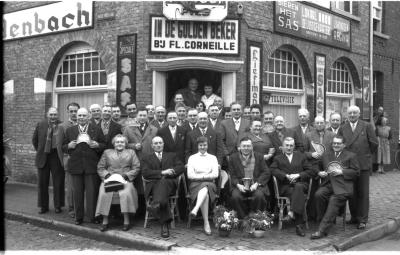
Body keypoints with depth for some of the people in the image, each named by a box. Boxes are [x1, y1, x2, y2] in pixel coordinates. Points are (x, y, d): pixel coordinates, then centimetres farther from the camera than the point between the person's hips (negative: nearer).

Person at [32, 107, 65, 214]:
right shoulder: (40, 125, 2)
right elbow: (34, 140, 15)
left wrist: (64, 152, -4)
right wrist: (39, 151, 11)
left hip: (57, 157, -2)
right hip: (43, 157, 3)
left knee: (58, 183, 4)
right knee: (42, 183, 9)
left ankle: (58, 206, 17)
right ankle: (43, 206, 20)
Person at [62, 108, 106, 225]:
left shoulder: (97, 129, 7)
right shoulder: (70, 130, 12)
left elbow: (105, 145, 6)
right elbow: (63, 147, 14)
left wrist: (97, 145, -13)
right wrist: (69, 146, -7)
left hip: (92, 166, -2)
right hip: (76, 166, 2)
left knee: (92, 192, 0)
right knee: (77, 192, 6)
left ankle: (92, 216, 10)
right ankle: (78, 217, 15)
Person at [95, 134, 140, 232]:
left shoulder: (131, 152, 20)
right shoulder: (107, 152, 22)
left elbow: (136, 168, 9)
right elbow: (100, 168, 15)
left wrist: (126, 175, -6)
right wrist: (107, 175, -5)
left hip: (125, 180, -1)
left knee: (126, 193, -33)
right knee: (104, 193, -30)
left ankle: (126, 221, -26)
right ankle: (105, 221, -22)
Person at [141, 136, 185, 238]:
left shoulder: (172, 155, 28)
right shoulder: (146, 158, 23)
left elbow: (181, 167, 12)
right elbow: (145, 173, 4)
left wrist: (170, 172, -8)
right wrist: (162, 172, -10)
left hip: (170, 183, 0)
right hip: (153, 185, 0)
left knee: (163, 181, -37)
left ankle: (156, 204, -62)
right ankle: (165, 224, -43)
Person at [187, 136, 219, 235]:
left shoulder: (213, 158, 18)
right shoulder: (192, 158, 16)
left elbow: (215, 174, 5)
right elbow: (189, 175, 3)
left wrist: (201, 176, -7)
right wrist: (206, 176, -5)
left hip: (210, 184, 1)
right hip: (195, 184, 0)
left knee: (205, 188, -37)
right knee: (205, 195, -34)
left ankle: (195, 209, -56)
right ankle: (206, 223, -39)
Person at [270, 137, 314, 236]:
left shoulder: (301, 156, 24)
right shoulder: (277, 158, 21)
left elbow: (310, 171, 12)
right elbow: (273, 170, 1)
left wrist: (298, 175, -6)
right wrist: (286, 176, -15)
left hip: (300, 184, 1)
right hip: (285, 186, -1)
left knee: (298, 187, -37)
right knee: (297, 194, -33)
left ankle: (292, 212, -44)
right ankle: (299, 225, -38)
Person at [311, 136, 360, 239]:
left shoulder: (350, 156, 13)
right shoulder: (326, 155, 24)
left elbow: (356, 171, 4)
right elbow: (319, 168, 26)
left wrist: (341, 172, -8)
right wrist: (320, 173, 1)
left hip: (342, 186, -3)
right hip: (327, 184, 4)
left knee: (334, 200, -29)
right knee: (318, 194, -29)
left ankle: (322, 230, -30)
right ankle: (322, 220, -14)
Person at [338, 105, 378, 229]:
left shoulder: (367, 126, 0)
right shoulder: (342, 129, 7)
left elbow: (374, 143, 2)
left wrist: (366, 154, 7)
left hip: (363, 164, -2)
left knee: (363, 193, 1)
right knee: (351, 192, 8)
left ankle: (363, 219, 8)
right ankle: (354, 217, 19)